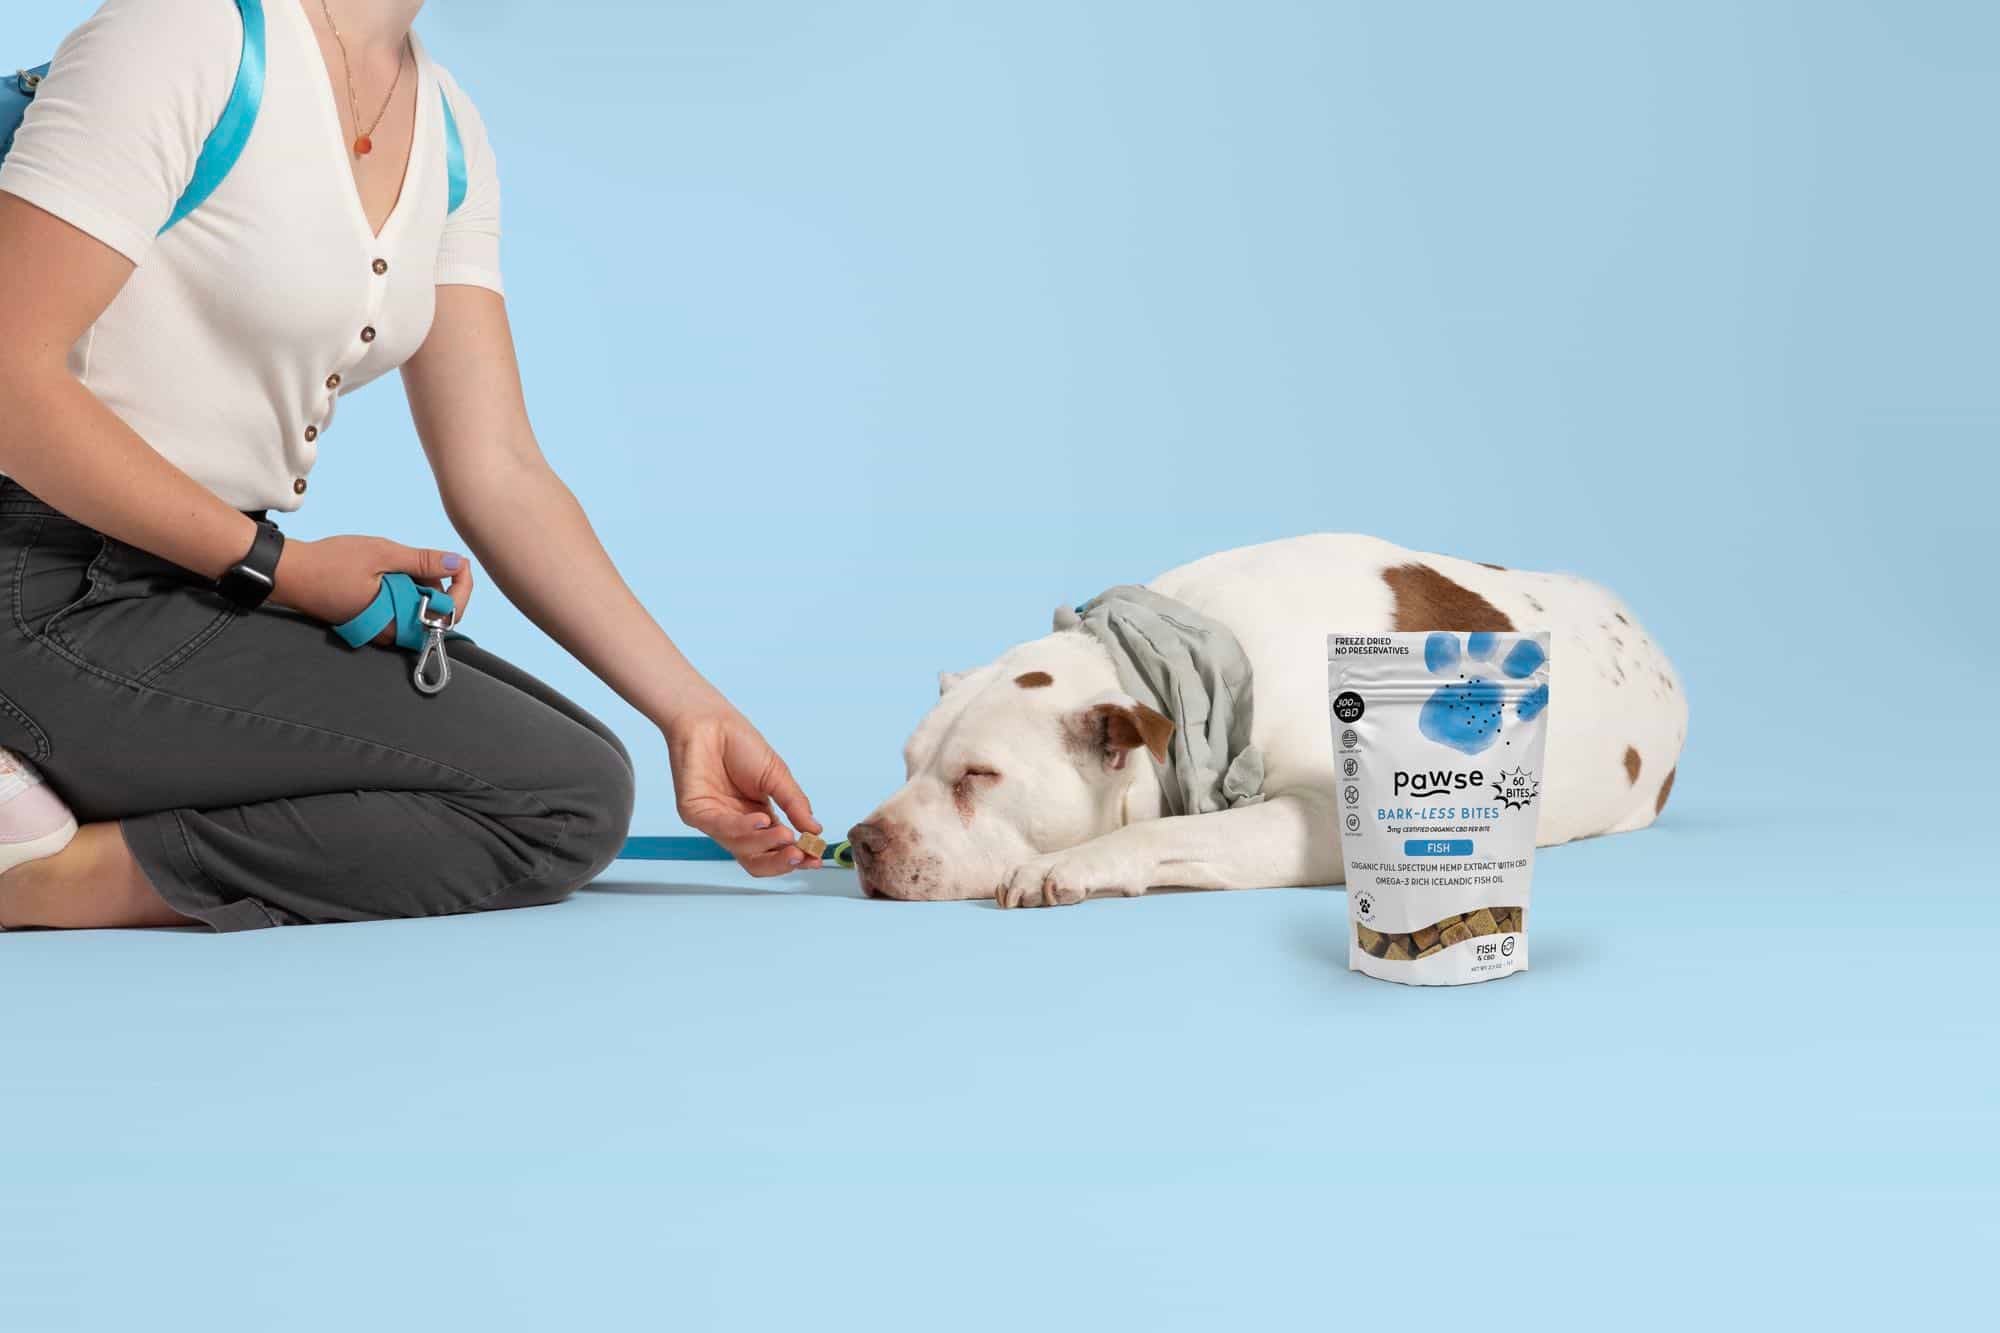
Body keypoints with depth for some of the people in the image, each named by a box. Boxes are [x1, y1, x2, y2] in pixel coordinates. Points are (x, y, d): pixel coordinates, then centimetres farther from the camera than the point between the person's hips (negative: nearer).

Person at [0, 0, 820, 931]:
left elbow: (500, 476, 4)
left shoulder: (447, 134, 9)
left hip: (217, 587, 9)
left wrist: (694, 713, -3)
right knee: (572, 799, -12)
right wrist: (278, 566, -16)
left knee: (585, 766, 6)